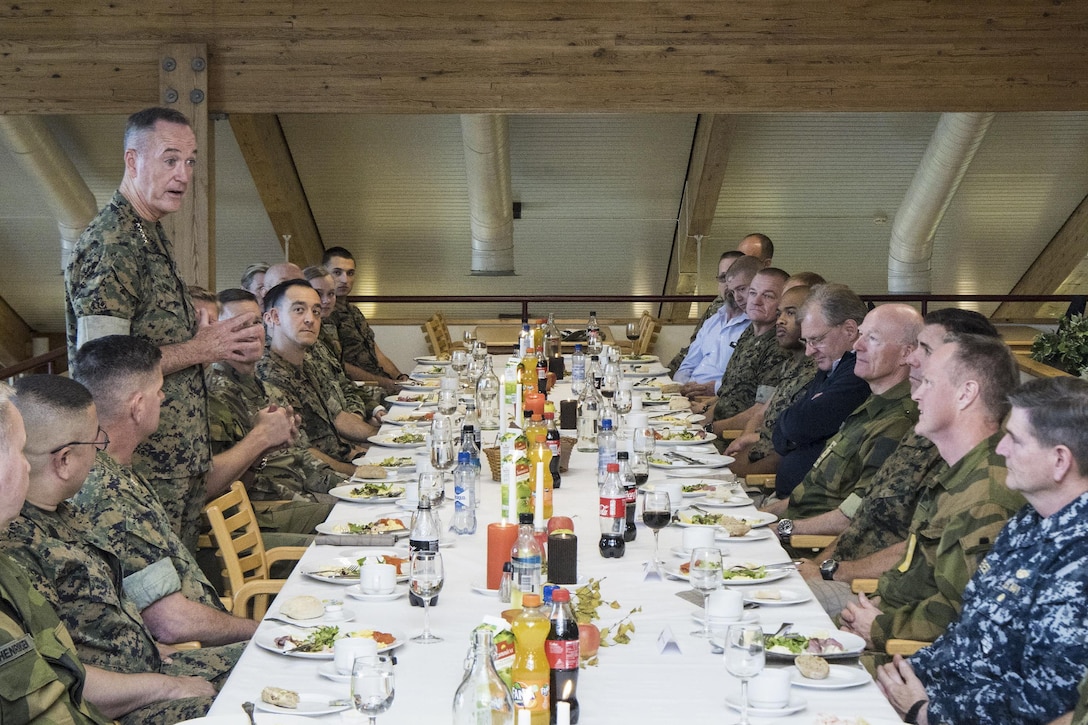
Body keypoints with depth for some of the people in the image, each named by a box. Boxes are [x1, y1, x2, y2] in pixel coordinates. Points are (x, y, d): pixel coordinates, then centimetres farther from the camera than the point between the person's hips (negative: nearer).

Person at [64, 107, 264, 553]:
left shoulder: (152, 238, 15)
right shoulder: (110, 244, -17)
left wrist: (214, 342, 9)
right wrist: (198, 350, -15)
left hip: (181, 461, 10)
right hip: (145, 464, -10)